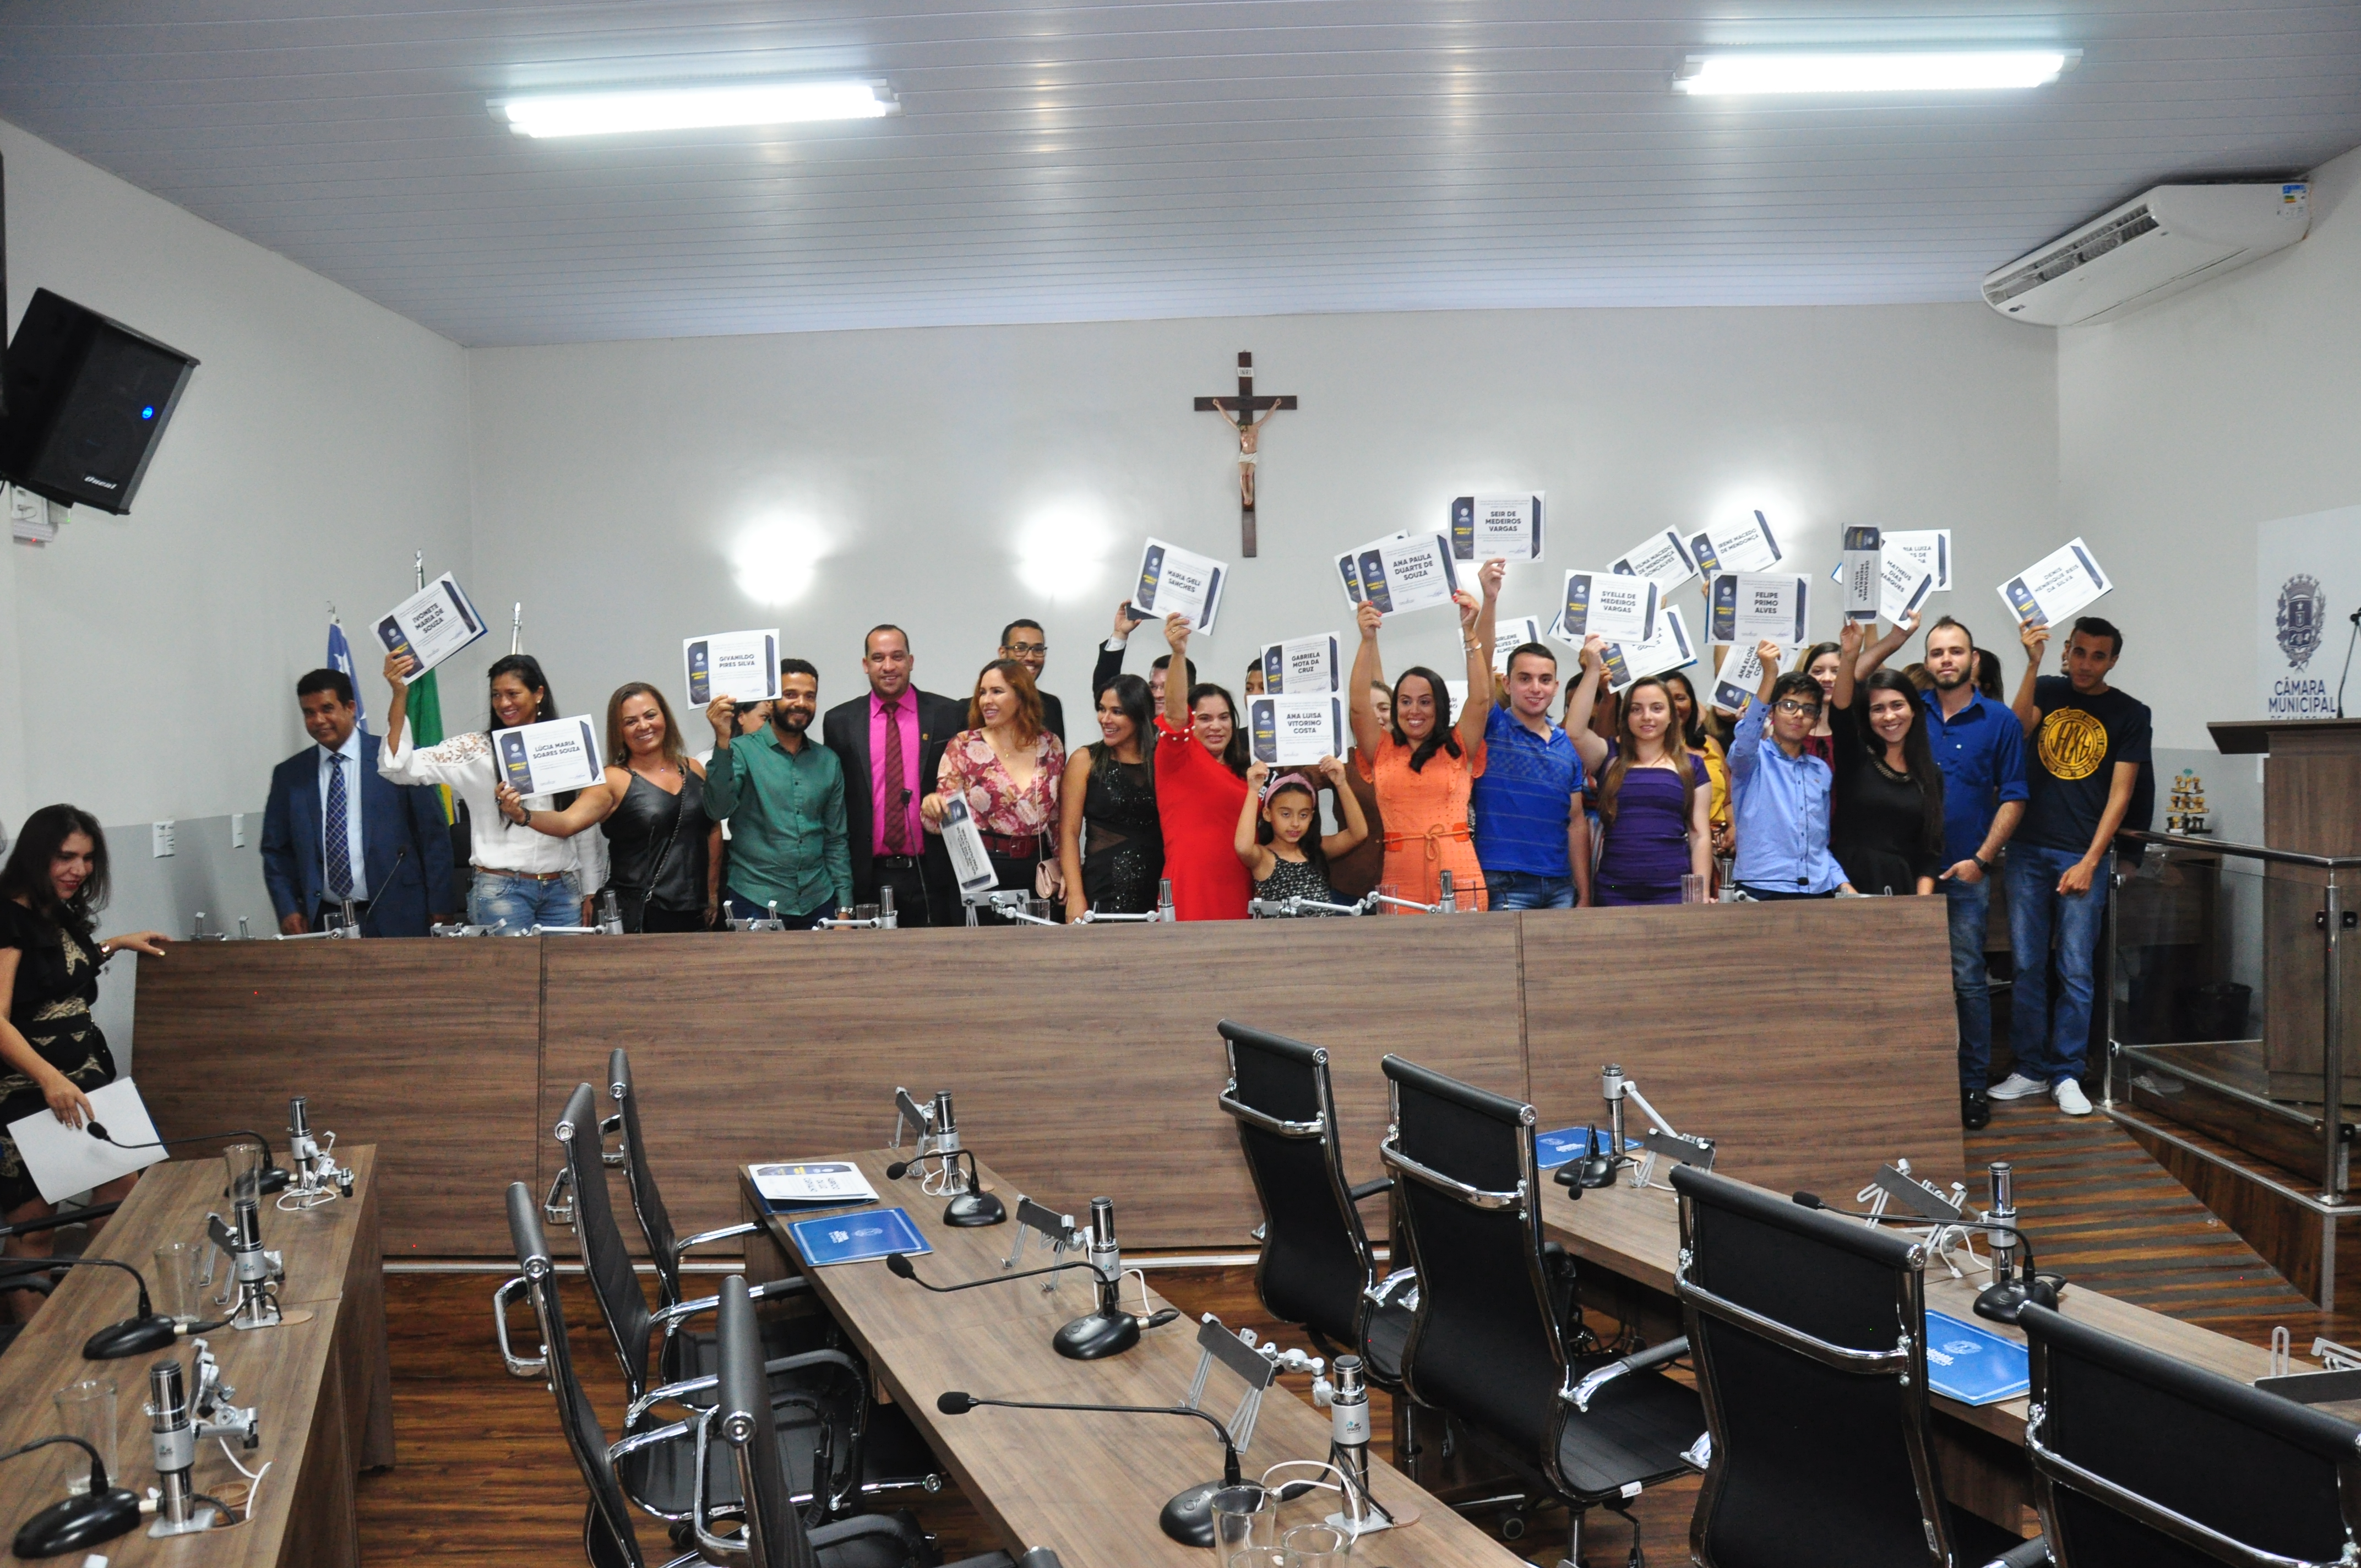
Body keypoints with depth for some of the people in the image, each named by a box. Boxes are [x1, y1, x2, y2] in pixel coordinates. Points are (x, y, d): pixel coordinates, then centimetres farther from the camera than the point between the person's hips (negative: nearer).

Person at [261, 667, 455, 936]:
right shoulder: (289, 775, 9)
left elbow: (434, 834, 0)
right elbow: (276, 850, 14)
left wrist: (439, 907, -4)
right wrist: (287, 910, 0)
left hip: (394, 917, -2)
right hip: (323, 921, 2)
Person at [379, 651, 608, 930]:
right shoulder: (476, 749, 0)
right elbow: (398, 768, -10)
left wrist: (590, 893, 11)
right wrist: (400, 695, -18)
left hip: (563, 891, 3)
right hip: (500, 891, -2)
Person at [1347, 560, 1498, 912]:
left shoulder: (1458, 749, 10)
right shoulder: (1382, 751, 12)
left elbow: (1480, 697, 0)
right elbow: (1359, 705, -1)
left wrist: (1470, 632, -7)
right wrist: (1368, 640, -9)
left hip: (1458, 875, 0)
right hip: (1399, 880, 1)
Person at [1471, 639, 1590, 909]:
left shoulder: (1569, 747, 12)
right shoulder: (1492, 730, 0)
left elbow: (1577, 823, 12)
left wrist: (1585, 895, 7)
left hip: (1560, 887, 4)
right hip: (1504, 886, -4)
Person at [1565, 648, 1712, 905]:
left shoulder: (1692, 766, 11)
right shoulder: (1610, 758, 10)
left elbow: (1700, 836, 8)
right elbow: (1575, 731, -10)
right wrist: (1593, 671, -11)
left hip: (1673, 893, 0)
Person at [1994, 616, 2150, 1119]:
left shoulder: (2131, 714, 3)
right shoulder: (2046, 690, 8)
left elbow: (2119, 794, -1)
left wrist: (2090, 862, -9)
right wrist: (2032, 663, -21)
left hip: (2084, 855, -2)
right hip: (2028, 850, 2)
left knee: (2076, 970, -1)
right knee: (2026, 966, 4)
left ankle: (2067, 1075, 8)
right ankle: (2031, 1070, 13)